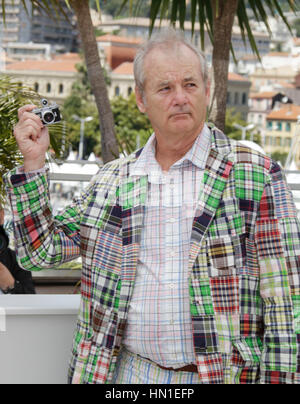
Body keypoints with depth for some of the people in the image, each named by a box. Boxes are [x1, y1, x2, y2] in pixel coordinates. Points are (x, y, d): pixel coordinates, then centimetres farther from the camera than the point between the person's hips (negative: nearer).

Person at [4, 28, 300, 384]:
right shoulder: (112, 180, 10)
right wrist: (33, 162, 4)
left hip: (225, 372, -3)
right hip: (130, 371, 3)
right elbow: (42, 251, 12)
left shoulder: (256, 175, -2)